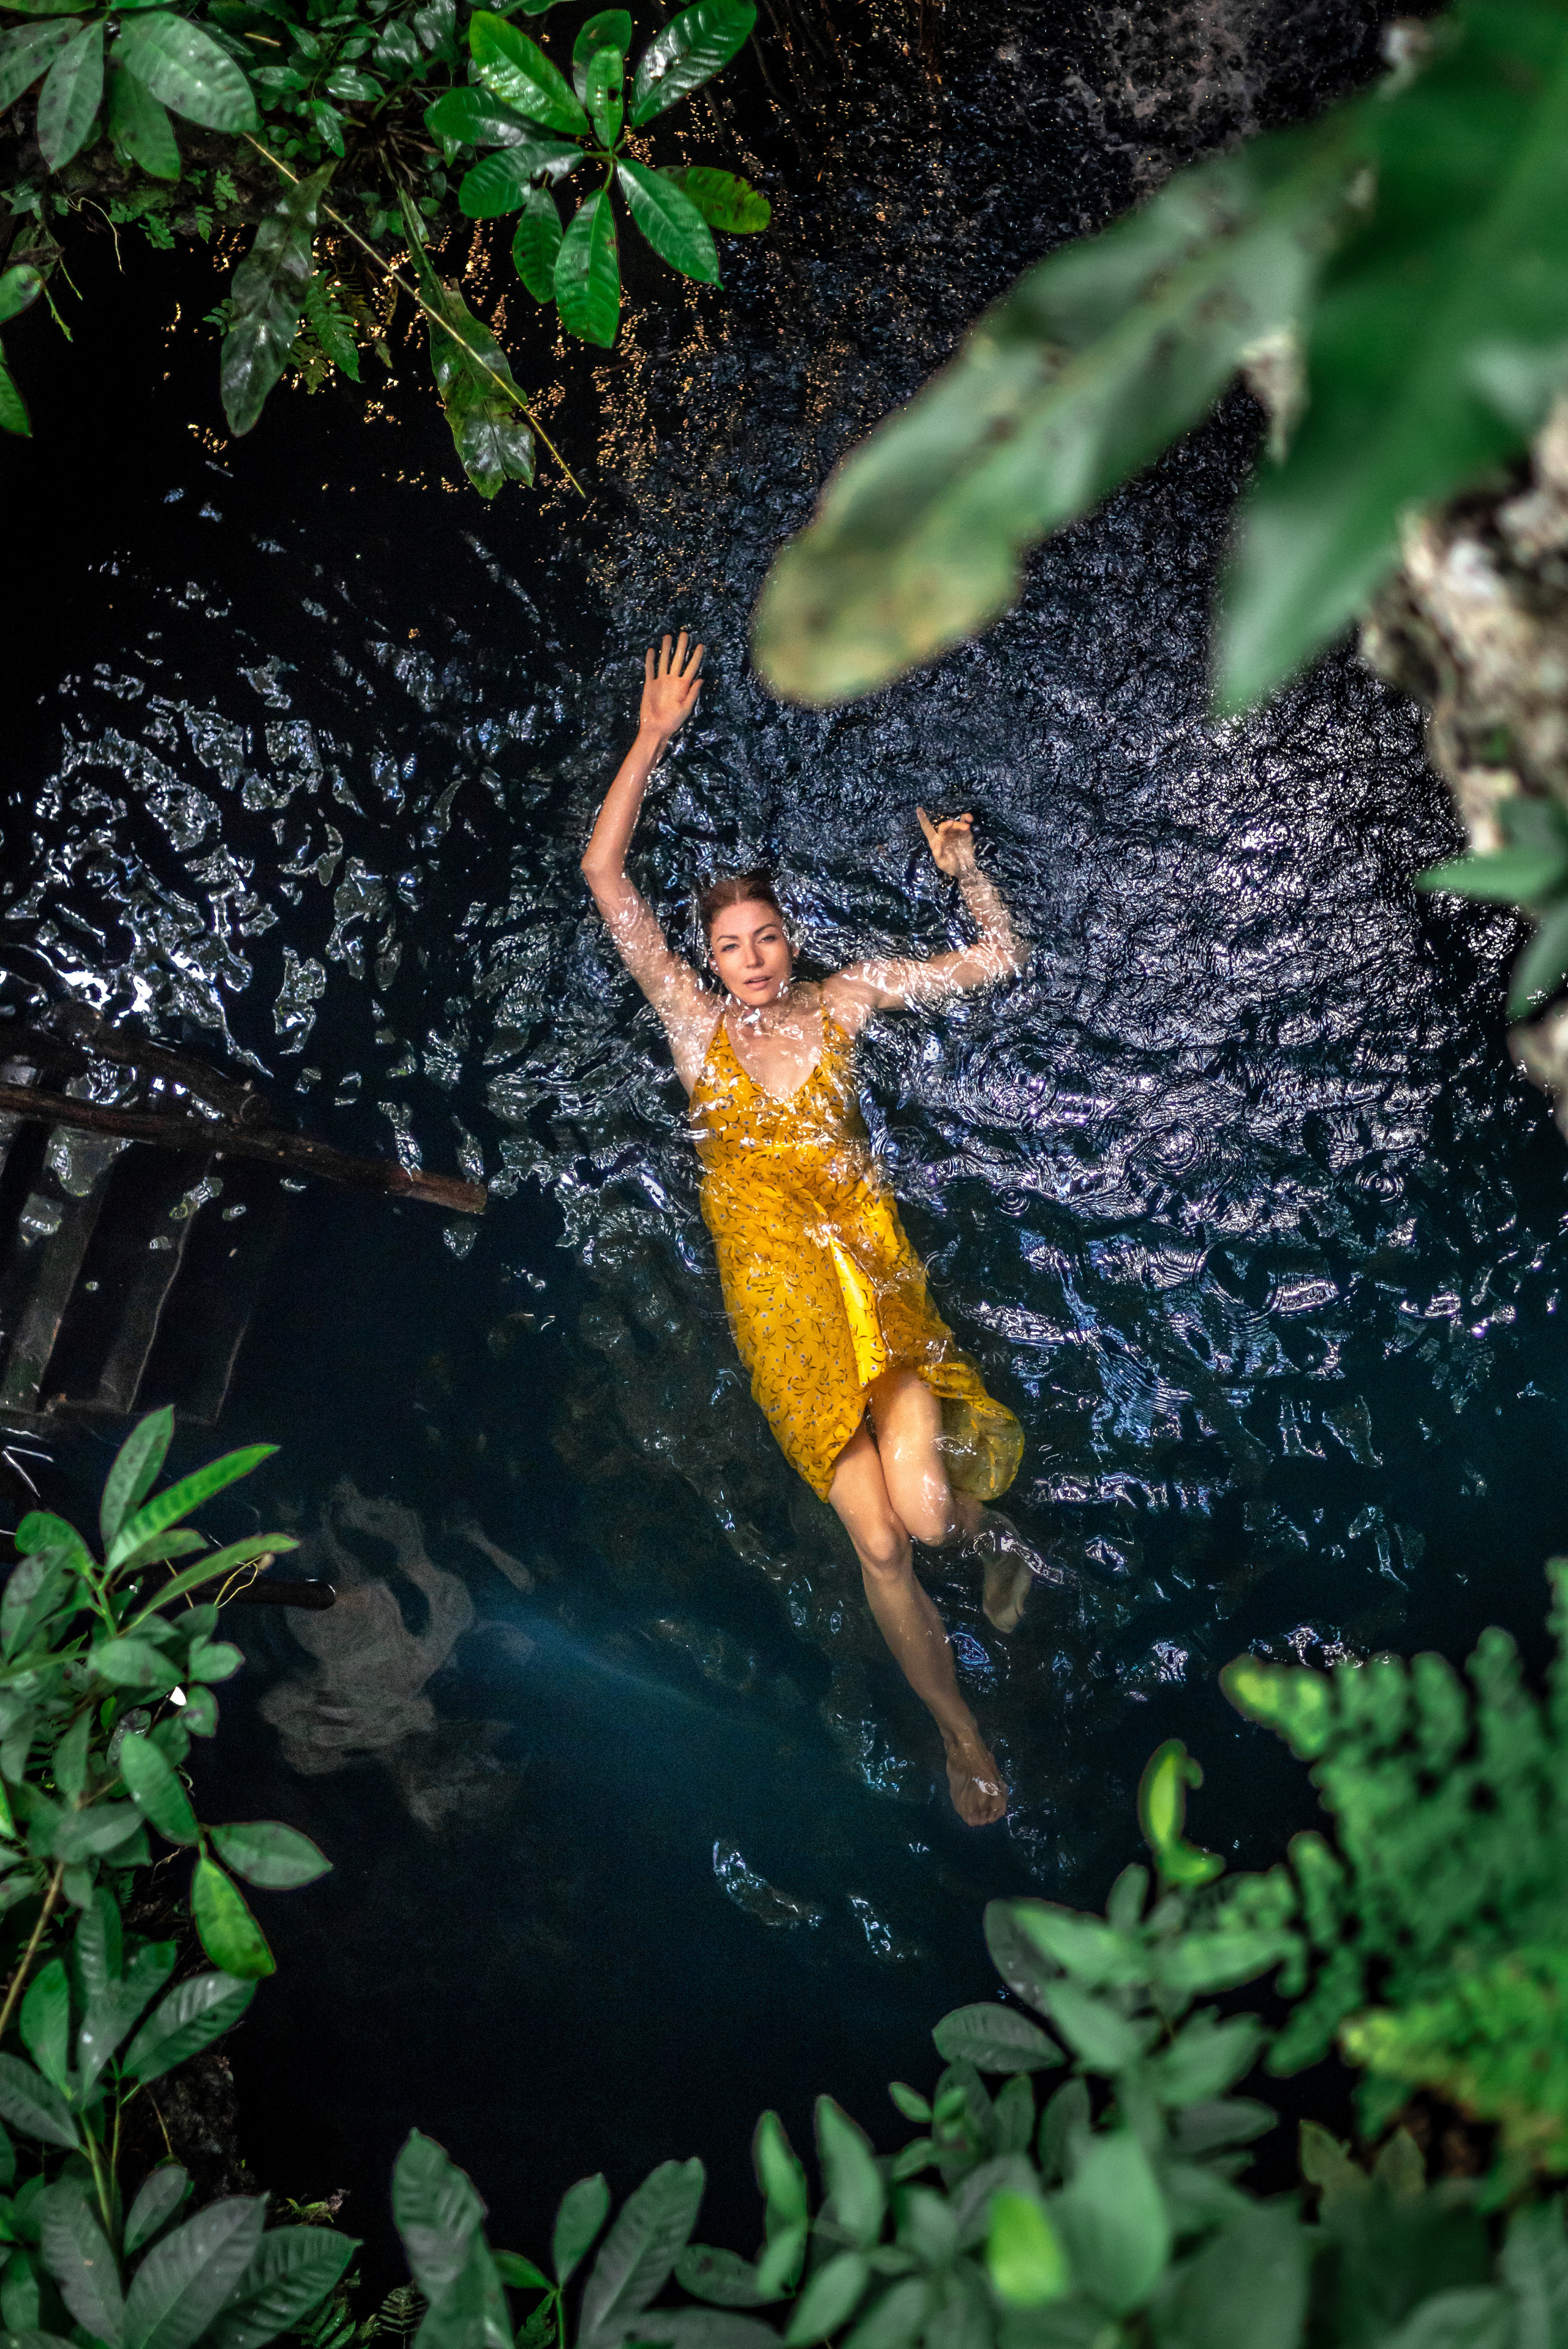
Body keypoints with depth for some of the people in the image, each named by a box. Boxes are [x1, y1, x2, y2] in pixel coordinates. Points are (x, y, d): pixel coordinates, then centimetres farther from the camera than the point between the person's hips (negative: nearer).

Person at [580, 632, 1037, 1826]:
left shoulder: (842, 1000, 6)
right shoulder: (693, 1020, 4)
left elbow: (999, 961, 11)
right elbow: (606, 876, -2)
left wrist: (965, 869, 0)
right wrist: (652, 744, -6)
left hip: (879, 1277, 0)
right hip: (779, 1299, 0)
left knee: (926, 1505, -21)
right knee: (879, 1546, -5)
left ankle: (993, 1538, 18)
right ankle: (962, 1736, 16)